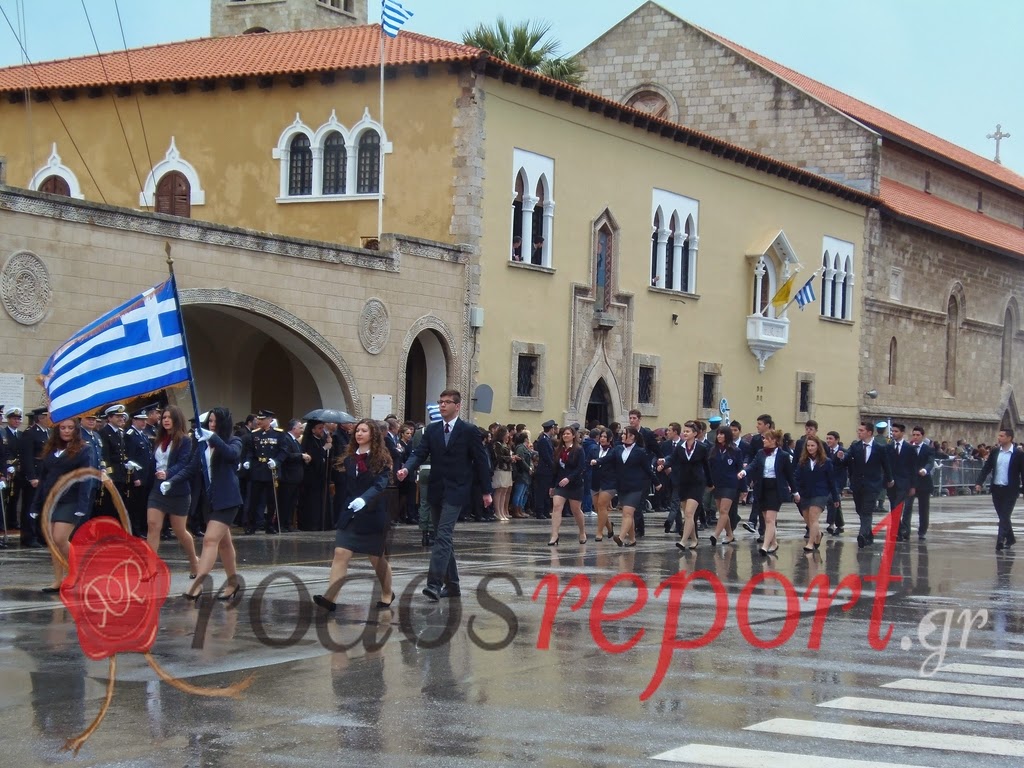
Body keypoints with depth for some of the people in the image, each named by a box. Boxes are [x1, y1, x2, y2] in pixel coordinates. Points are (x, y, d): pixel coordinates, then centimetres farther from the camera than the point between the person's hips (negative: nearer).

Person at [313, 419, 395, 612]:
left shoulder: (381, 459, -6)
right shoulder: (348, 459, 8)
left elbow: (380, 484, -20)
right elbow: (341, 487, 12)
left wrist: (364, 499, -37)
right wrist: (340, 513, 9)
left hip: (373, 515, -3)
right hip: (349, 516, 4)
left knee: (377, 558, 10)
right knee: (340, 553, -11)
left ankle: (387, 594, 32)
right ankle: (330, 597, -20)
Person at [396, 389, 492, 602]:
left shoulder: (468, 431, -3)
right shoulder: (432, 429, 9)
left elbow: (480, 461, 0)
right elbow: (420, 453, 0)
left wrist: (486, 491, 2)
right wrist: (407, 469, -21)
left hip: (455, 491, -6)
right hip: (436, 490, 6)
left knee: (443, 535, -17)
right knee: (444, 537, 11)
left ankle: (434, 583, -25)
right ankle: (451, 584, 19)